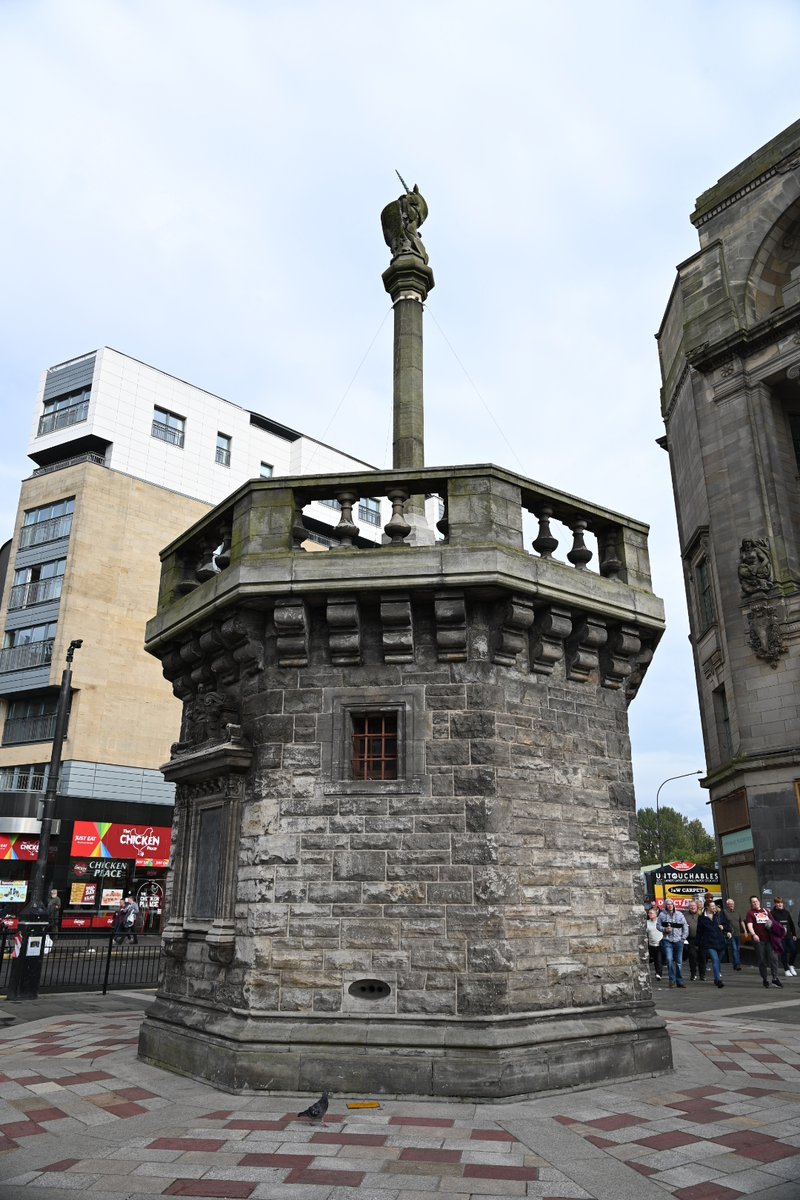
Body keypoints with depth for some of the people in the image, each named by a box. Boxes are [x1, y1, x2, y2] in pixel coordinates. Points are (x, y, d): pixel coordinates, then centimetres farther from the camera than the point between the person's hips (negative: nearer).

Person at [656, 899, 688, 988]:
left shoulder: (679, 914, 8)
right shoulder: (662, 914, 4)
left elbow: (685, 926, 10)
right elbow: (658, 925, 7)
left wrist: (683, 937, 2)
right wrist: (664, 929, -11)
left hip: (678, 941, 2)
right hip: (667, 941, -2)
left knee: (679, 962, 6)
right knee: (669, 960, -10)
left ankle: (679, 981, 15)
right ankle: (672, 981, -1)